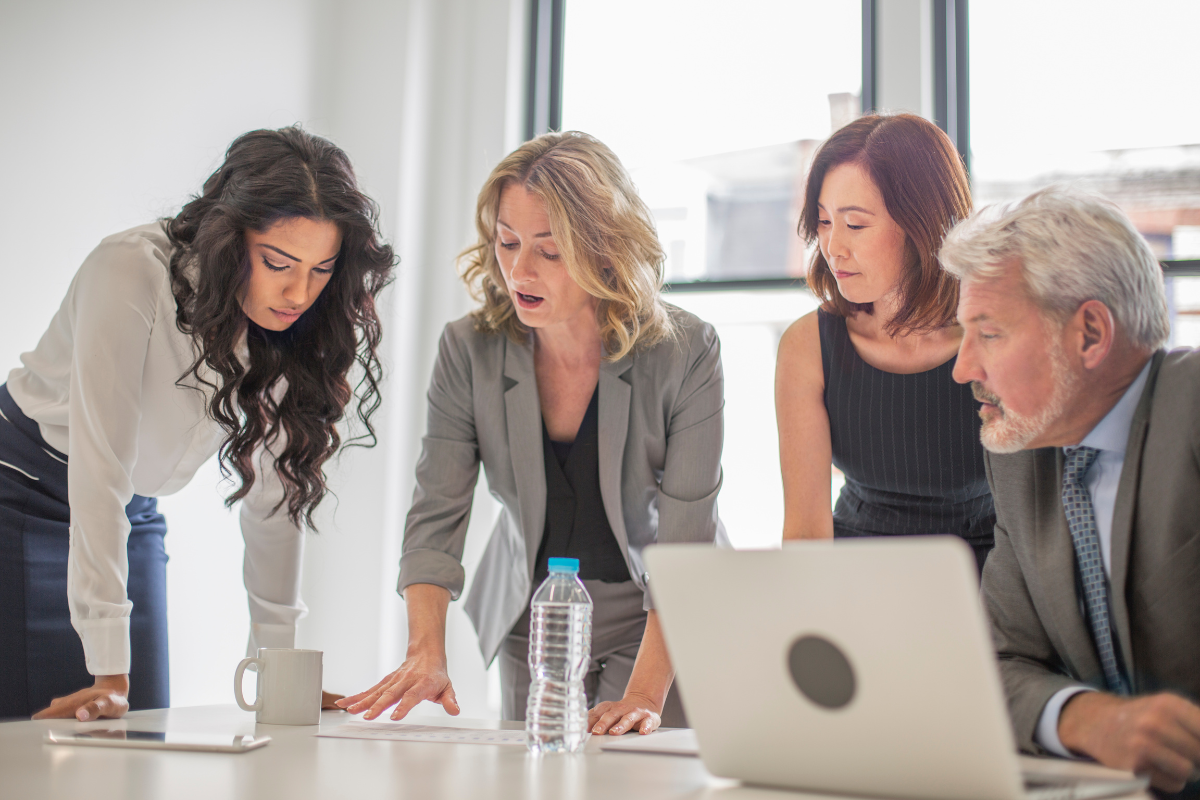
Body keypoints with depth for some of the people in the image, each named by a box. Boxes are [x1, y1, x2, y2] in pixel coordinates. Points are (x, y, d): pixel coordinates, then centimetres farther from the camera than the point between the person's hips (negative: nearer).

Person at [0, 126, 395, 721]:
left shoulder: (302, 320, -11)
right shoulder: (131, 272, -27)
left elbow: (274, 486, -4)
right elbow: (99, 467, -31)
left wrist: (279, 660, -7)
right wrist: (109, 672, -34)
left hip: (134, 517, 5)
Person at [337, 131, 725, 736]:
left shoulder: (685, 351, -21)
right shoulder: (468, 350, -13)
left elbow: (685, 541, -24)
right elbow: (436, 515, -14)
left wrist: (645, 695, -33)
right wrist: (425, 655, -29)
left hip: (664, 621, -2)